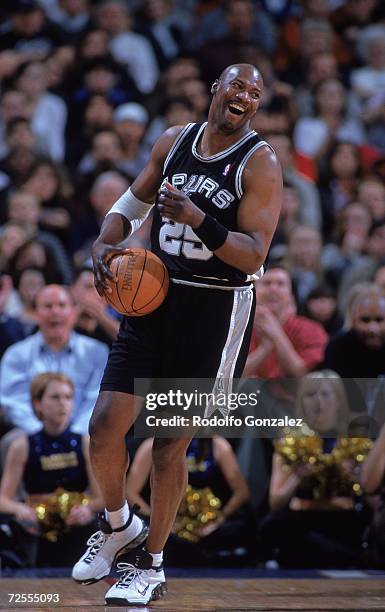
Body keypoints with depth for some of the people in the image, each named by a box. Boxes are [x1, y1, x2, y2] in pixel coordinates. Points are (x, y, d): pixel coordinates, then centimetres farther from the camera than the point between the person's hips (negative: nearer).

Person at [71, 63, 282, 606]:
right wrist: (104, 244, 0)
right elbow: (133, 203, 19)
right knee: (105, 426, -3)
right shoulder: (174, 142, 5)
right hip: (155, 296, 4)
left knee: (171, 442, 1)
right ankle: (119, 524, 25)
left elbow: (253, 257, -17)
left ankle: (151, 564, 19)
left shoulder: (260, 163, -10)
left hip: (217, 310, -4)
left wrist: (198, 219, -31)